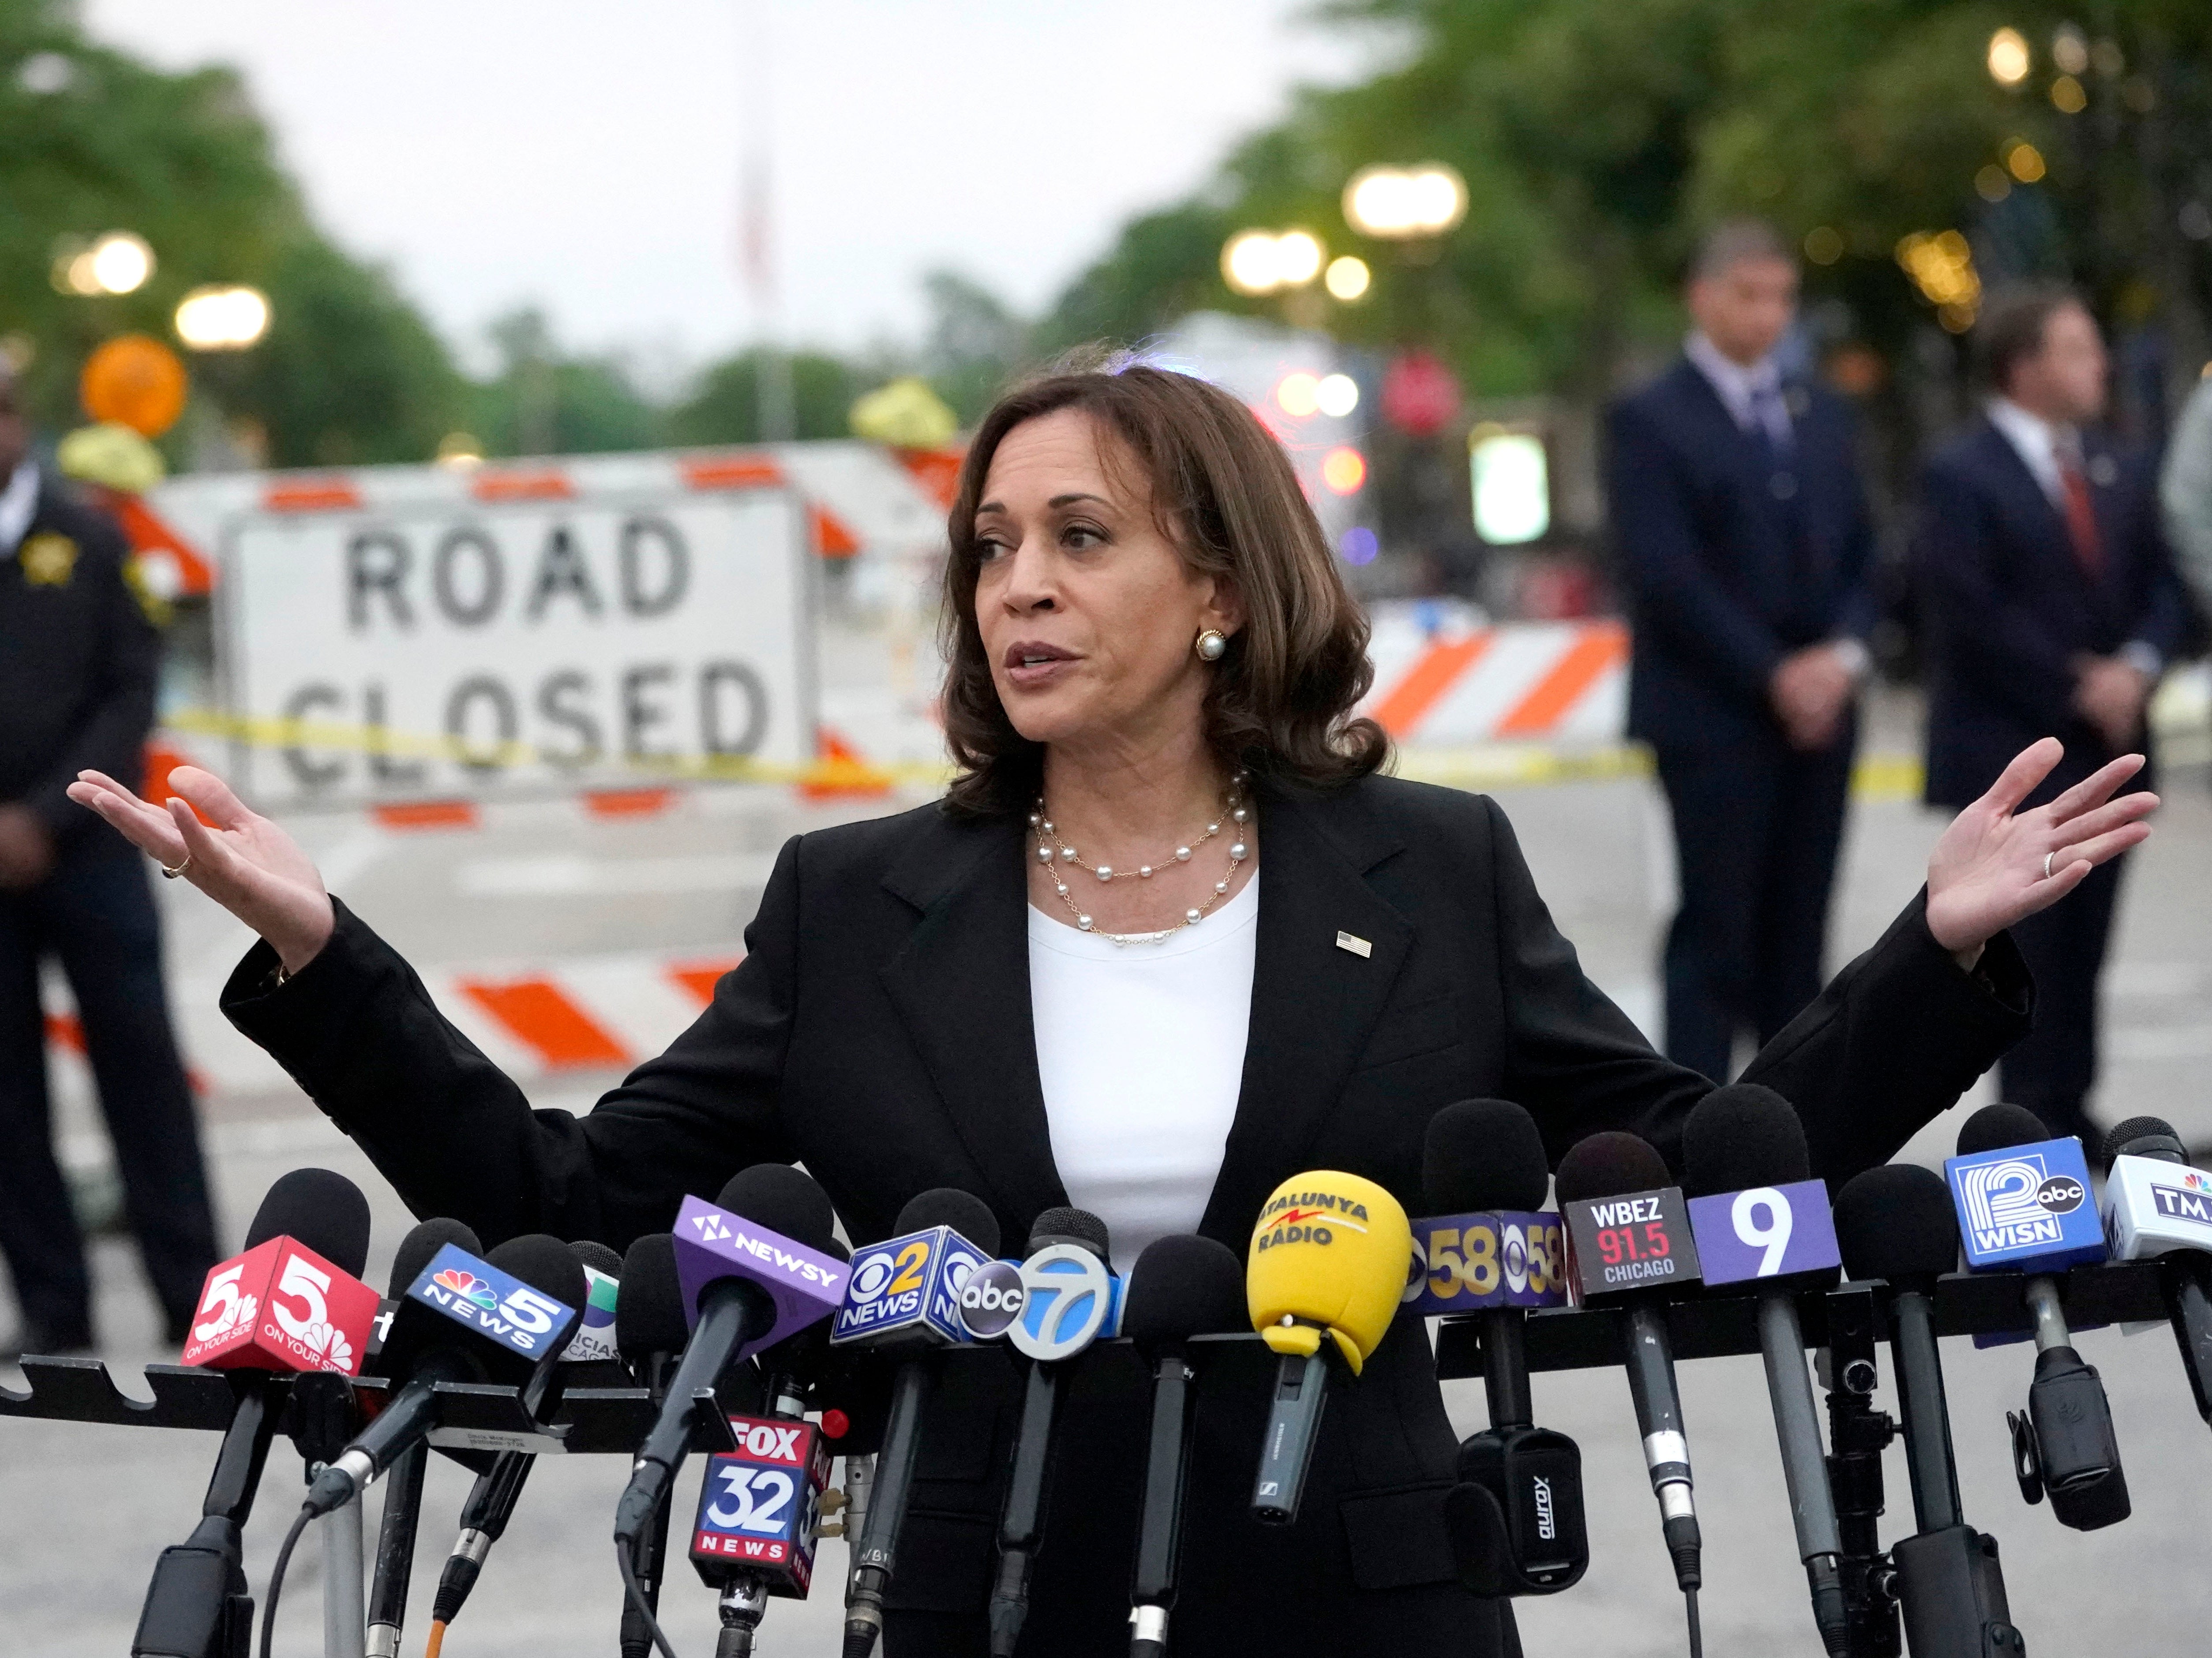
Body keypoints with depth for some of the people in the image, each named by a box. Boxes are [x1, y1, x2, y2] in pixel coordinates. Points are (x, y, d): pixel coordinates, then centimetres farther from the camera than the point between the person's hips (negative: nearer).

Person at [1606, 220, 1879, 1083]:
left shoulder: (1821, 414, 16)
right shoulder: (1649, 420, -4)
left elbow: (1858, 551, 16)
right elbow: (1666, 576, -11)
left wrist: (1844, 654, -3)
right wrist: (1773, 674, -14)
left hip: (1819, 710, 6)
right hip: (1714, 716, -6)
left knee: (1798, 938, 6)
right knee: (1716, 937, -7)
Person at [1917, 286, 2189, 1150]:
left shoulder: (2121, 471, 13)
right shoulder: (1961, 477, -8)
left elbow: (2163, 586, 13)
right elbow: (1972, 618, -13)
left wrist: (2137, 667, -6)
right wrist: (2075, 694, -13)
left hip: (2107, 746, 6)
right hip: (2011, 752, -6)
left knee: (2083, 941, 7)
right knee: (2031, 940, -6)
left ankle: (2069, 1113, 11)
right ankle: (2033, 1118, -2)